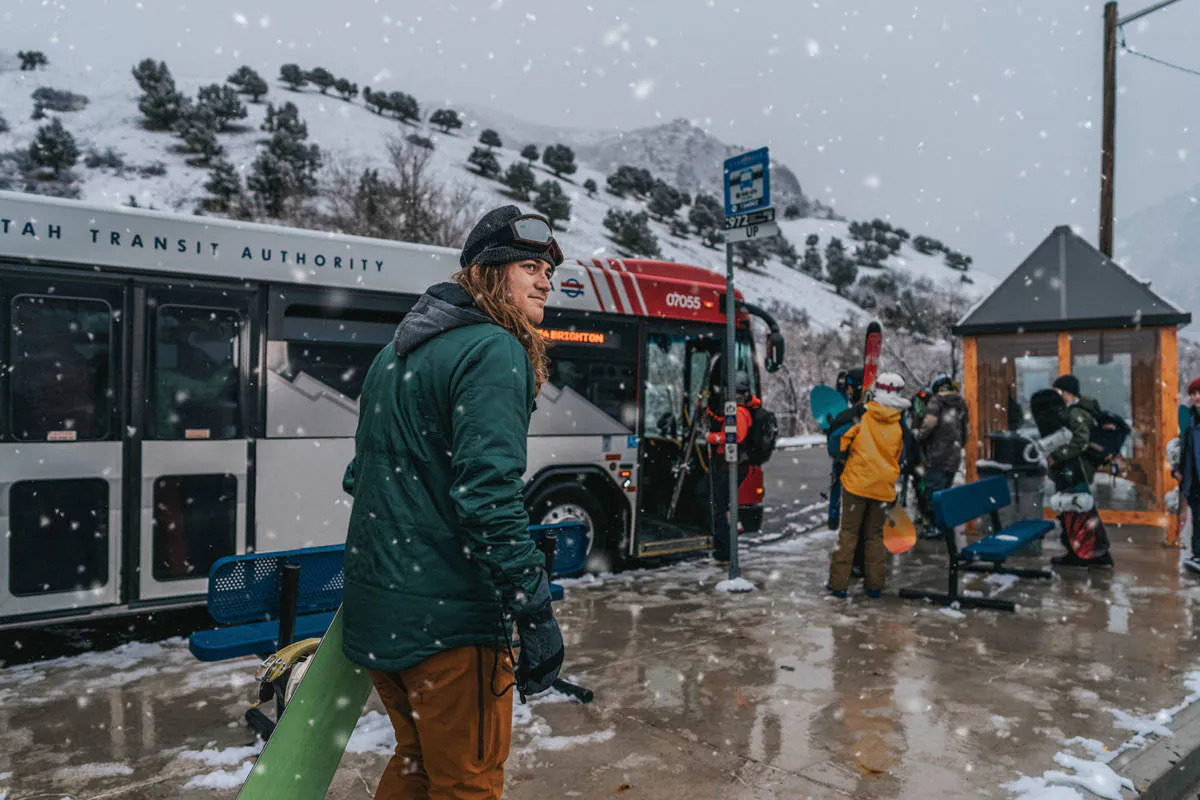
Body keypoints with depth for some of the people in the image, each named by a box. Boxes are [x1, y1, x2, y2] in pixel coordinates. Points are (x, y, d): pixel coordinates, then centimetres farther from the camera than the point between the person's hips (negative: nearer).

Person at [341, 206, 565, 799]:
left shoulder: (396, 352, 14)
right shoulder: (495, 353, -15)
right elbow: (489, 497, -25)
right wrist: (535, 613, -22)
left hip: (376, 614, 9)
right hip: (446, 618, -9)